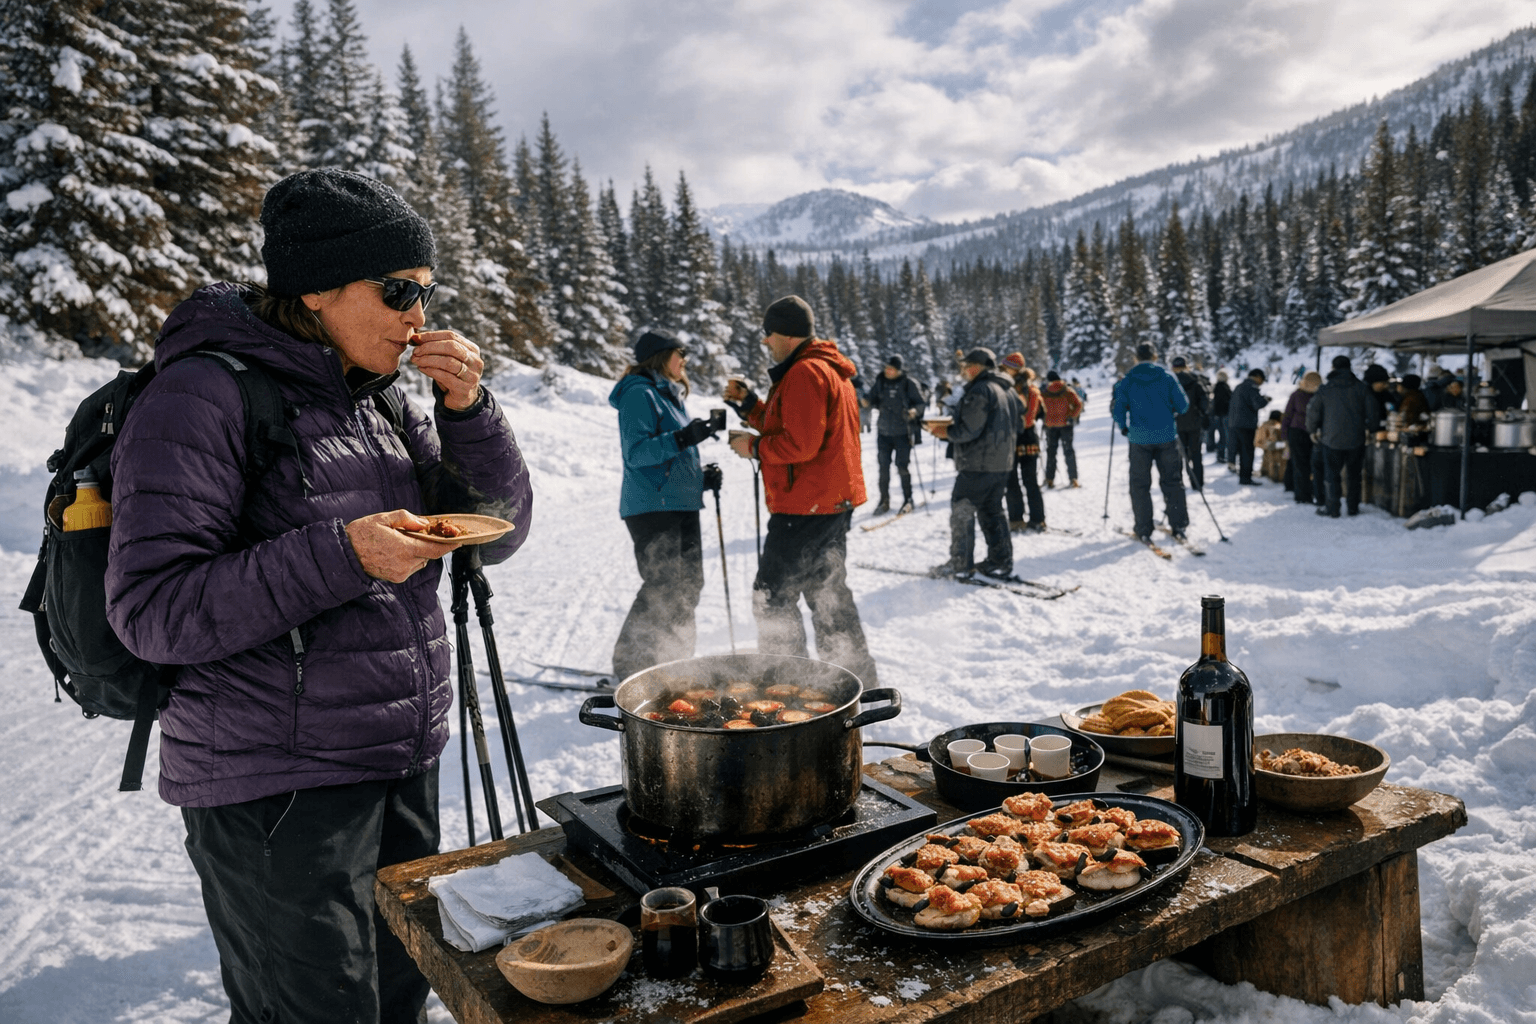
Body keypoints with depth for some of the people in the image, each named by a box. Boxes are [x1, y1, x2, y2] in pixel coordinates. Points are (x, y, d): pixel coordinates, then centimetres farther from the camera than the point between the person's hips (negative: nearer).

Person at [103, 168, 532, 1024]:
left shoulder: (387, 401, 8)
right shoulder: (203, 395, -14)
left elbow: (499, 533, 7)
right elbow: (153, 610, -18)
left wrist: (468, 409, -8)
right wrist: (340, 557, -28)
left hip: (404, 763, 7)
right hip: (277, 787, -7)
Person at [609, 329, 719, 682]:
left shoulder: (668, 394, 20)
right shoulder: (640, 394, -10)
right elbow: (636, 452, -21)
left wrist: (701, 477, 17)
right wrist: (683, 437, -29)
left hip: (680, 506, 10)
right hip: (652, 507, -10)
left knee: (688, 583, 11)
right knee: (662, 587, -10)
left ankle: (675, 661, 22)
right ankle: (629, 666, 0)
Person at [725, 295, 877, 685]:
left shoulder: (805, 373, -16)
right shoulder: (829, 368, 18)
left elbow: (800, 444, -24)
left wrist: (754, 446, -11)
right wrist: (749, 405, 12)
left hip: (805, 506, -11)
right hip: (835, 501, 11)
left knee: (772, 596, -3)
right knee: (828, 593, 18)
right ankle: (858, 679, 25)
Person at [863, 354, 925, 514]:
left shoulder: (909, 384, -8)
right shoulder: (880, 382, 3)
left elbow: (921, 403, -3)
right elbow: (871, 399, 7)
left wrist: (914, 411, -24)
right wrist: (864, 402, -15)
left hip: (902, 433, -4)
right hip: (884, 431, 4)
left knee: (902, 467, 0)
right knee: (883, 466, 7)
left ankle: (907, 500, 15)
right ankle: (884, 500, 17)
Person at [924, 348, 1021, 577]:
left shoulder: (980, 390, -15)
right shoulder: (1008, 391, 15)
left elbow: (969, 430, -22)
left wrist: (946, 432, -5)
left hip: (977, 465, -9)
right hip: (1003, 463, 9)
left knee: (962, 511, -1)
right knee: (992, 511, 16)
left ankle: (960, 563, 2)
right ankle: (1001, 562, 16)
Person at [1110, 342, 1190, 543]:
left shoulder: (1127, 381, -4)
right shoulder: (1167, 377, -3)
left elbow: (1118, 410, -4)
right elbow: (1183, 404, -1)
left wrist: (1123, 428, 16)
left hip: (1140, 439, -1)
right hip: (1166, 436, 1)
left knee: (1140, 484, 7)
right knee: (1172, 481, 13)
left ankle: (1144, 530, 5)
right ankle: (1179, 525, 13)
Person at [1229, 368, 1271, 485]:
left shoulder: (1238, 387, 18)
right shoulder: (1251, 387, -11)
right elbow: (1258, 403, -24)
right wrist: (1266, 399, -4)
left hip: (1234, 424, 9)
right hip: (1246, 425, -9)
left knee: (1242, 451, 16)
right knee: (1248, 451, -4)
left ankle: (1242, 476, 21)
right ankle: (1246, 478, -4)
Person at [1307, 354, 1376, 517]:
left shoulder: (1324, 390, -3)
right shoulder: (1361, 387, -1)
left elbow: (1313, 411, -2)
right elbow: (1371, 411, -1)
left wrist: (1313, 430, 13)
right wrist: (1367, 428, 17)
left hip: (1332, 440, -2)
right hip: (1356, 440, 2)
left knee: (1331, 474, 6)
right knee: (1353, 474, 13)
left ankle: (1332, 508, 4)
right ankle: (1353, 507, 17)